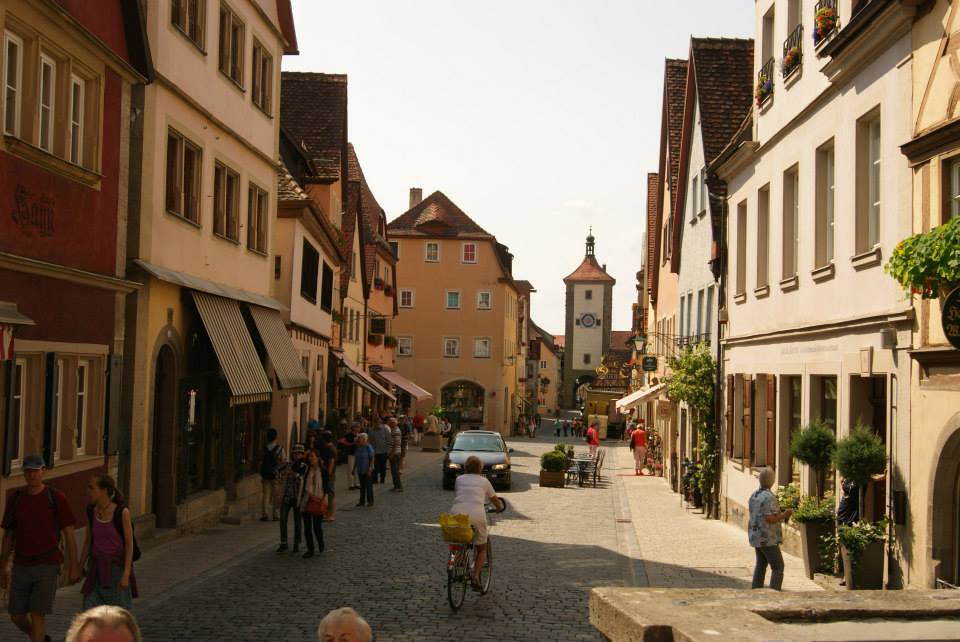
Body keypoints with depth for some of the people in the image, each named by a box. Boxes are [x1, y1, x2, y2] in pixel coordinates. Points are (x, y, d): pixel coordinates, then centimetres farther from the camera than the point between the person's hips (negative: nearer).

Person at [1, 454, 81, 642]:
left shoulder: (57, 498, -7)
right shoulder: (15, 499, 4)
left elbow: (69, 533, -5)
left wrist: (73, 567, -8)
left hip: (47, 566, -4)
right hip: (21, 567, 4)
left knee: (37, 616, -10)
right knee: (17, 616, 6)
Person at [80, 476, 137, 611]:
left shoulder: (122, 512, -14)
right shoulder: (91, 510, 0)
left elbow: (129, 544, -12)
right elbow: (88, 540, 11)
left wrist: (126, 574, -17)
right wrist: (80, 567, 12)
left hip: (117, 568, -4)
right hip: (96, 568, 4)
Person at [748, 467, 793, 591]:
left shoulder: (754, 495, 7)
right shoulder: (769, 497, -20)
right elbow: (770, 519, -25)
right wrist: (784, 514, -10)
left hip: (755, 536, 8)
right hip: (768, 538, -8)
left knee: (760, 564, 17)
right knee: (778, 567, -1)